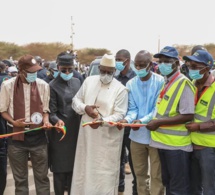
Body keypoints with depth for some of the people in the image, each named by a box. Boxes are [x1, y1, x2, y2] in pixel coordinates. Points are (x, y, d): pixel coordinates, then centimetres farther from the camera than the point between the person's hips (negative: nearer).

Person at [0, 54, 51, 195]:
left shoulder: (43, 85, -4)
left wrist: (46, 120, -13)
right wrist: (13, 122, -15)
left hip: (38, 135, 1)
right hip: (16, 135, -1)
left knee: (42, 176, 11)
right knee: (20, 178, 14)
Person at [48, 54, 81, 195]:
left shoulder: (77, 82, 7)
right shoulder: (52, 86, -9)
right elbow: (51, 111, -12)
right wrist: (57, 120, -31)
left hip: (76, 130, 5)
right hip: (60, 132, -5)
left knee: (74, 166, 13)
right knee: (60, 167, 3)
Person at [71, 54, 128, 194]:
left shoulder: (120, 89, -9)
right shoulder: (89, 81, 5)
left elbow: (119, 115, -14)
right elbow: (76, 100, 10)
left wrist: (102, 121, -31)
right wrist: (85, 108, -12)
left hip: (108, 138, -4)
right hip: (87, 134, 4)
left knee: (105, 174, 4)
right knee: (85, 170, 15)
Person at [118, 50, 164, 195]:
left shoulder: (160, 82, -11)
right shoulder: (131, 84, 2)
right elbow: (133, 109, 1)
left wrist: (142, 121, -26)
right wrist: (127, 119, -20)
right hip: (137, 135, 4)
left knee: (156, 175, 5)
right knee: (140, 172, 17)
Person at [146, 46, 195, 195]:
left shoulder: (183, 83, -15)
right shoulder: (165, 82, 10)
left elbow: (188, 116, -22)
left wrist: (159, 122, -19)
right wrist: (156, 122, 5)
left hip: (177, 144, -8)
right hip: (164, 141, 8)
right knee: (167, 183, 21)